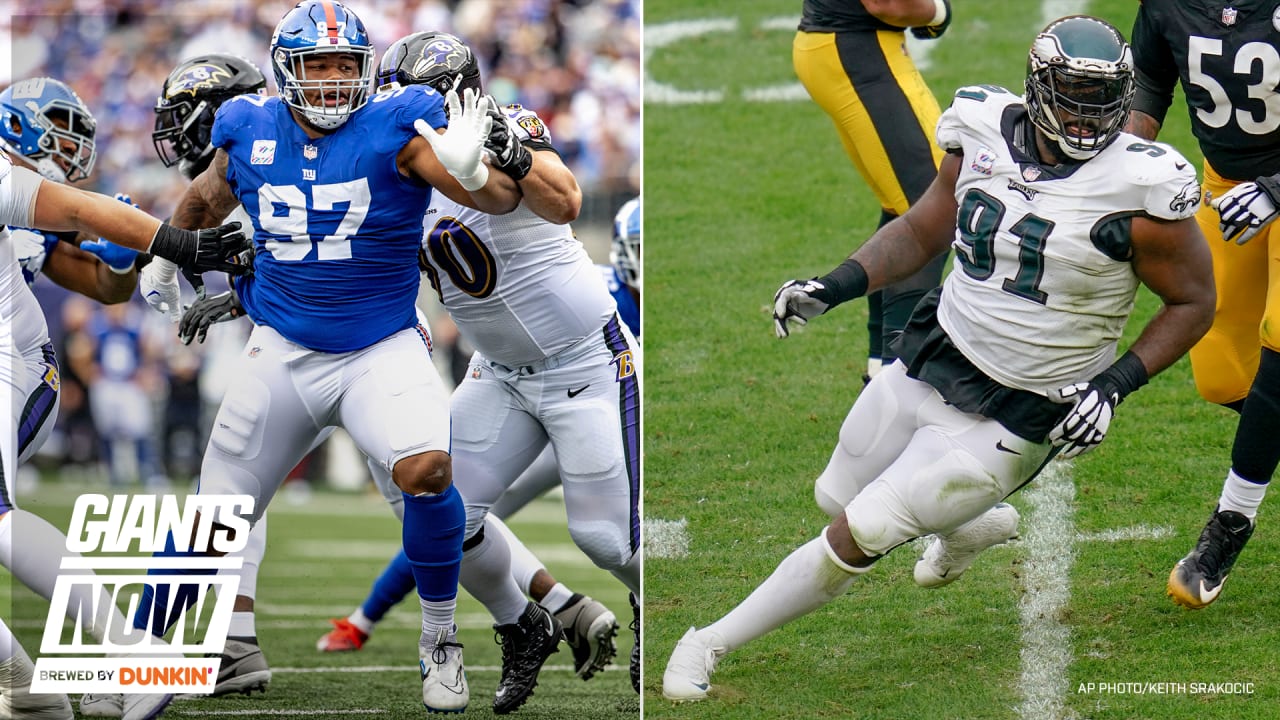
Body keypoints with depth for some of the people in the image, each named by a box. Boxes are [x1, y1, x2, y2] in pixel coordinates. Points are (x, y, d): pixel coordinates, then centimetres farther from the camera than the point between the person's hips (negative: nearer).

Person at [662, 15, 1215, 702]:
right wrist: (832, 287, -4)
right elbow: (923, 231, 9)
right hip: (928, 363, 6)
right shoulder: (986, 136, -6)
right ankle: (974, 527, 49)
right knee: (837, 497, 23)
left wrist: (1114, 383, -18)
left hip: (1013, 419, -6)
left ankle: (711, 645, 9)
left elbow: (1194, 302, -8)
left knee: (854, 537, -8)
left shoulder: (1137, 190, -21)